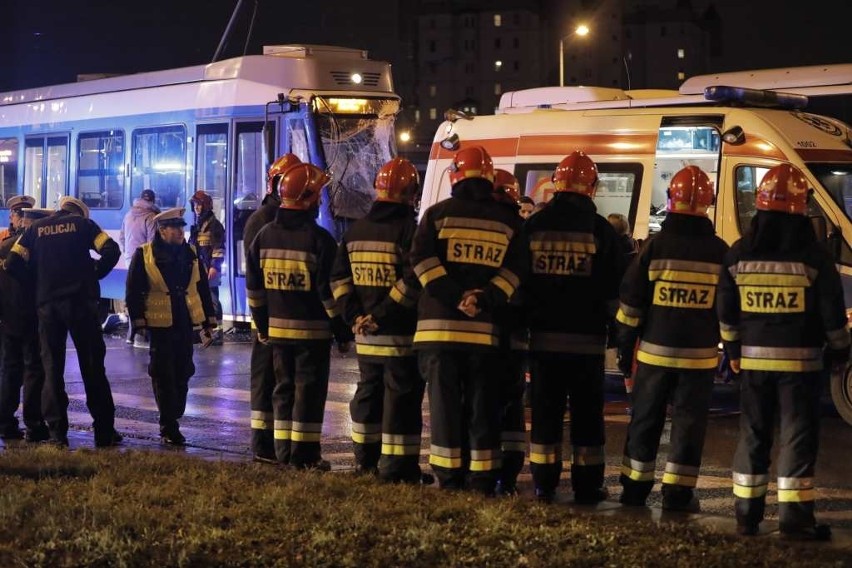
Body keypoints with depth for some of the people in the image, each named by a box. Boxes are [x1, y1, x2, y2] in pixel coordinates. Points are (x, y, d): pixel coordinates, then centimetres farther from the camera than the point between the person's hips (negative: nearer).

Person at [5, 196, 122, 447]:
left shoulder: (35, 229, 12)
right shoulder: (83, 224, 5)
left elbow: (13, 264, 3)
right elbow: (111, 251, -8)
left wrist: (36, 283, 14)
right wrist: (95, 274, 6)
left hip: (47, 304, 2)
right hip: (80, 302, -2)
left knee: (52, 369, 7)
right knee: (92, 367, 3)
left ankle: (57, 433, 1)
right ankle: (104, 432, 3)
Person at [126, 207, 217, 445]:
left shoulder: (190, 253, 10)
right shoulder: (144, 255, -3)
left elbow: (202, 289, 14)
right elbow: (133, 290, -3)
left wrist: (208, 321, 12)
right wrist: (138, 321, -8)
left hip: (186, 323, 4)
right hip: (160, 325, -4)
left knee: (182, 374, 8)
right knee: (163, 376, -2)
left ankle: (173, 420, 19)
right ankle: (168, 427, 3)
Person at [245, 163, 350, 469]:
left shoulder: (264, 235, 6)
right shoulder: (318, 238, -13)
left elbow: (253, 287, 9)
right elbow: (328, 289, -14)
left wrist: (262, 324, 17)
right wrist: (341, 328, -5)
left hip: (277, 327, 6)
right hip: (313, 329, -6)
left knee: (284, 387, 13)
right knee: (309, 389, 0)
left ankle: (284, 450, 15)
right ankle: (304, 455, 0)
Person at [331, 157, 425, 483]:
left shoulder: (356, 230, 10)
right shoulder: (408, 229, -12)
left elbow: (339, 278, 8)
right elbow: (412, 283, -22)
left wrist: (354, 315, 2)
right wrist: (383, 315, -17)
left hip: (366, 335, 7)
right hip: (401, 335, -7)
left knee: (368, 393, 18)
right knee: (401, 398, -1)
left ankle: (365, 460, 25)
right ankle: (396, 467, 0)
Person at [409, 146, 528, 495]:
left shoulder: (438, 213, 3)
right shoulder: (507, 220, 8)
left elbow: (421, 259, -9)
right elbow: (515, 270, -2)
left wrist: (454, 296, -12)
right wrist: (483, 299, -10)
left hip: (440, 325, -1)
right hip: (485, 329, 1)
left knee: (445, 404, 3)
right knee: (482, 407, 7)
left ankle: (448, 480, 4)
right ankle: (481, 482, 8)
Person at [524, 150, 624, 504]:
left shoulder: (533, 226, 3)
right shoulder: (601, 231, -5)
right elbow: (614, 290, -4)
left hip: (543, 337, 2)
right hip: (586, 340, -2)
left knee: (545, 411, 7)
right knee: (587, 413, 5)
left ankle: (544, 485, 9)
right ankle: (587, 486, 8)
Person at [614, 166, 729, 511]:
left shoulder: (657, 245, -5)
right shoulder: (719, 250, 0)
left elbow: (631, 300, -3)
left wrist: (625, 347, 5)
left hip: (655, 350, 0)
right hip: (700, 354, 0)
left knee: (645, 420, 11)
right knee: (689, 423, 5)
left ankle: (635, 489, 16)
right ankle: (677, 493, 4)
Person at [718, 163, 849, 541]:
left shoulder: (739, 254, 1)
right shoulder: (813, 255, -9)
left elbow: (726, 311, 8)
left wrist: (733, 350, 19)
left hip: (754, 358, 3)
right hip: (800, 358, -3)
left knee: (753, 433, 11)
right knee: (798, 435, 0)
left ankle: (747, 513, 14)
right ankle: (794, 517, -2)